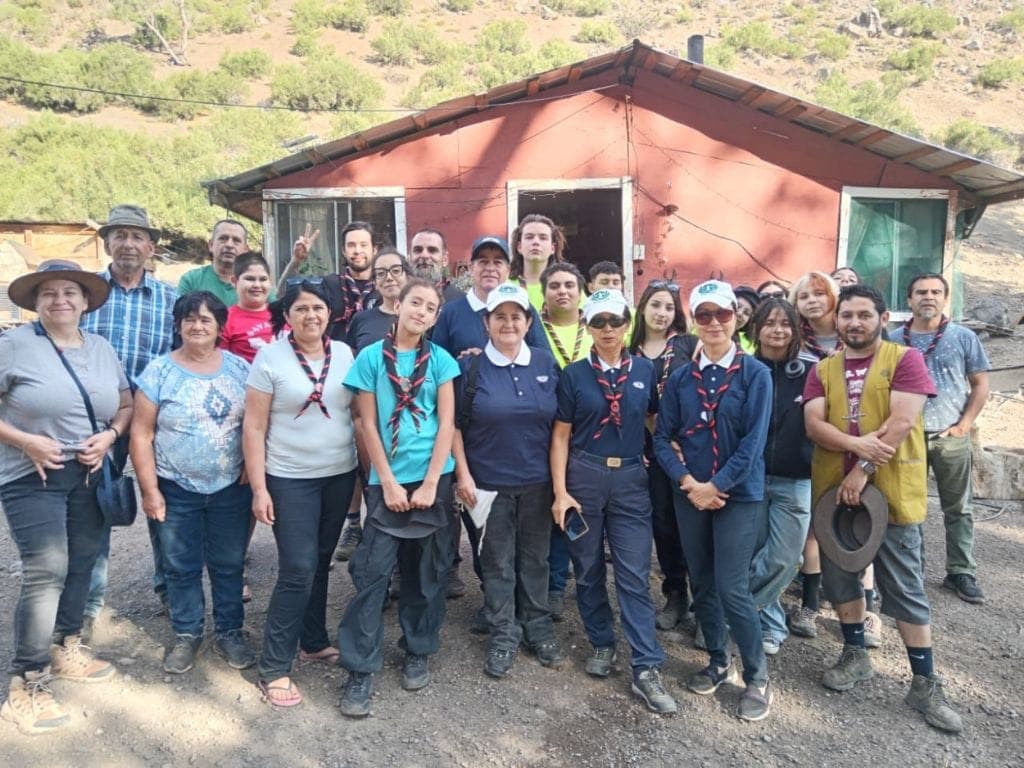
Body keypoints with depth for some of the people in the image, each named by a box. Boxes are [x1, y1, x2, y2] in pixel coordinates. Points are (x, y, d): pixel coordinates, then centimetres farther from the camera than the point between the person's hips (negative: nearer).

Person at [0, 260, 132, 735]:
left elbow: (126, 405, 12)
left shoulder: (102, 349, 7)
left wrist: (109, 436, -6)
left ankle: (66, 647, 34)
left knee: (82, 563, 13)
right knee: (46, 572, -10)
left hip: (91, 475, 5)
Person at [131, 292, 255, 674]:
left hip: (232, 487, 1)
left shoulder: (239, 368, 0)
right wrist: (150, 490, -8)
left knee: (229, 564, 12)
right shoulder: (159, 371, -6)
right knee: (181, 566, 12)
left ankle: (230, 631, 29)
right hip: (176, 489, -1)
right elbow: (141, 434, -5)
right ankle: (186, 634, 30)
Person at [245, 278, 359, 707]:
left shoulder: (344, 353, 3)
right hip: (290, 479, -4)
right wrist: (259, 488, -11)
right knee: (298, 570, -6)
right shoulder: (270, 357, -8)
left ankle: (314, 642, 34)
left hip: (340, 475, 4)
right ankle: (273, 669, 8)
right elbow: (254, 428, -8)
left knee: (320, 564, 15)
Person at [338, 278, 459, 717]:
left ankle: (418, 652, 29)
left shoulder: (440, 359, 3)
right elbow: (368, 425, -2)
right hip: (386, 481, -1)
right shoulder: (371, 357, 0)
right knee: (372, 571, -3)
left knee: (425, 571, 11)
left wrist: (429, 483, -8)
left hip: (433, 478, 2)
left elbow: (447, 424, -1)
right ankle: (360, 670, 9)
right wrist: (389, 483, -8)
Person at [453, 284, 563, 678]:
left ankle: (539, 628, 31)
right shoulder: (471, 368, -4)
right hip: (490, 482, -2)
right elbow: (455, 425, -2)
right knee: (498, 562, 8)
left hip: (538, 481, 2)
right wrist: (463, 475, -7)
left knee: (535, 557, 14)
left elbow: (560, 423, 8)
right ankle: (503, 635, 24)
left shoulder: (546, 363, 3)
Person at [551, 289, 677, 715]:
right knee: (588, 569, 11)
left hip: (631, 479, 0)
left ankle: (647, 669, 4)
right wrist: (560, 491, -6)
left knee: (634, 575, -1)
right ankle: (602, 644, 30)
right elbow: (560, 436, 0)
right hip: (584, 477, 0)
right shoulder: (574, 374, 0)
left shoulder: (645, 371, 4)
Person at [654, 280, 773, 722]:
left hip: (738, 494, -4)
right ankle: (718, 662, 32)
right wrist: (687, 481, -12)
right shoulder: (681, 378, 4)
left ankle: (758, 677, 15)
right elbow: (662, 437, 2)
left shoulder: (754, 374, -6)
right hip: (689, 494, 4)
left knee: (732, 588, -5)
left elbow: (753, 441, -12)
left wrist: (715, 486, -15)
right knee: (701, 584, 12)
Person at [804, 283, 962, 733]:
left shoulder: (905, 359, -4)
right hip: (834, 489, 4)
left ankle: (925, 683, 15)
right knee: (840, 575, 13)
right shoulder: (822, 370, 7)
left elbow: (903, 420, -15)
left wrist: (864, 469, -19)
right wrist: (856, 444, -23)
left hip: (891, 490, -4)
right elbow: (813, 424, -5)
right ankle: (855, 657, 31)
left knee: (905, 588, 3)